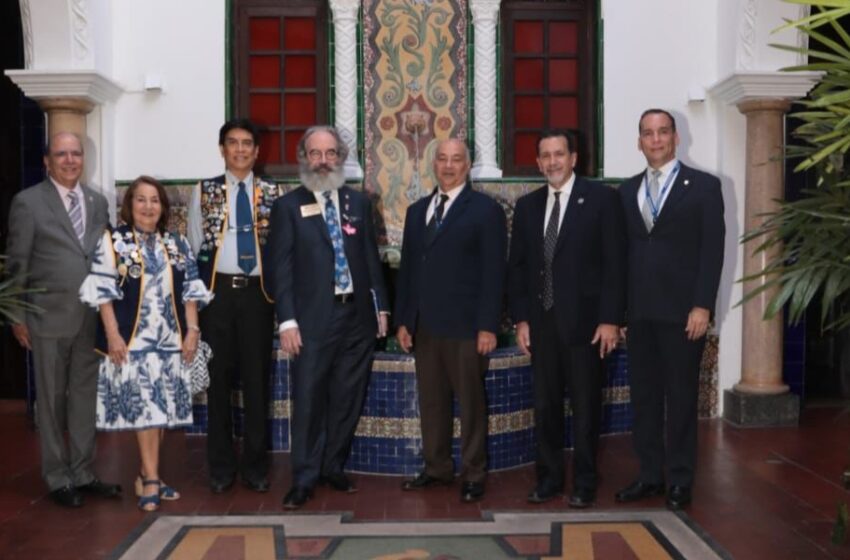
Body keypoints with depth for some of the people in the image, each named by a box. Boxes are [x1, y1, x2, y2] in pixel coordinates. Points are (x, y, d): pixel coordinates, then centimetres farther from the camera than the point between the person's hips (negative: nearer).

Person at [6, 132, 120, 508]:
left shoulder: (97, 202, 11)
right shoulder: (28, 202, -3)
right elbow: (18, 264, -4)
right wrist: (18, 316, -6)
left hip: (92, 316, 4)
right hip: (49, 316, -4)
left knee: (85, 396, 11)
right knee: (51, 400, 6)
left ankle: (82, 473, 22)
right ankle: (58, 479, 16)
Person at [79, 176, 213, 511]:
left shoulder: (177, 244, 11)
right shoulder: (113, 242, 0)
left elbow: (190, 291, 10)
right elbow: (103, 292, -5)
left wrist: (192, 330, 1)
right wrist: (113, 335, -13)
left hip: (171, 339, 4)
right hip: (132, 339, -4)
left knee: (163, 409, 7)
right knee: (144, 408, -8)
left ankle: (146, 474, 19)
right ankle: (151, 479, -2)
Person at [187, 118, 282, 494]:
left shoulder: (271, 193, 6)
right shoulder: (204, 192, 6)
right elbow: (192, 247, 7)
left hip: (258, 292, 0)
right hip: (218, 291, 0)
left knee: (257, 380, 5)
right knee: (219, 379, 6)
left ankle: (255, 466, 17)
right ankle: (221, 467, 18)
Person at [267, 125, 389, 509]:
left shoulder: (358, 202, 11)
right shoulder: (288, 207, 1)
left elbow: (371, 257, 13)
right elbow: (281, 268, -4)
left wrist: (380, 306, 9)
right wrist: (287, 321, -10)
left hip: (358, 316, 4)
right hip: (313, 319, -3)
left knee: (347, 399, 10)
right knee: (309, 401, 1)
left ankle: (333, 467, 25)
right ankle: (304, 478, 13)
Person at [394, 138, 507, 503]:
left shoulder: (486, 210, -1)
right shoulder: (417, 211, 16)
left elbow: (493, 272, -6)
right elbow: (407, 268, 15)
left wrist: (488, 326, -12)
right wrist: (403, 320, 9)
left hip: (465, 326, -5)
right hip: (424, 326, 5)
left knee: (471, 402, 3)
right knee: (431, 401, 11)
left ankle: (473, 474, 14)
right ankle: (437, 468, 23)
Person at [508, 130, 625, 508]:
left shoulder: (601, 199, -3)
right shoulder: (527, 205, 10)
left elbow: (615, 262, -6)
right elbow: (517, 266, 10)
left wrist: (611, 319, -11)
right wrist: (521, 319, 3)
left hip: (584, 321, -4)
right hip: (541, 322, 4)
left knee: (585, 406, 6)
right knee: (545, 405, 10)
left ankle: (584, 482, 19)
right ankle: (549, 477, 23)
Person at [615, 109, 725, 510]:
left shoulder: (703, 186, 1)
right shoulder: (628, 190, 13)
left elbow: (712, 250, -5)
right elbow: (624, 250, 11)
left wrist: (702, 306, -13)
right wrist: (618, 307, 5)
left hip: (682, 311, -4)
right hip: (639, 312, 4)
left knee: (681, 397, 5)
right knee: (644, 396, 9)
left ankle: (680, 480, 16)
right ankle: (650, 475, 20)